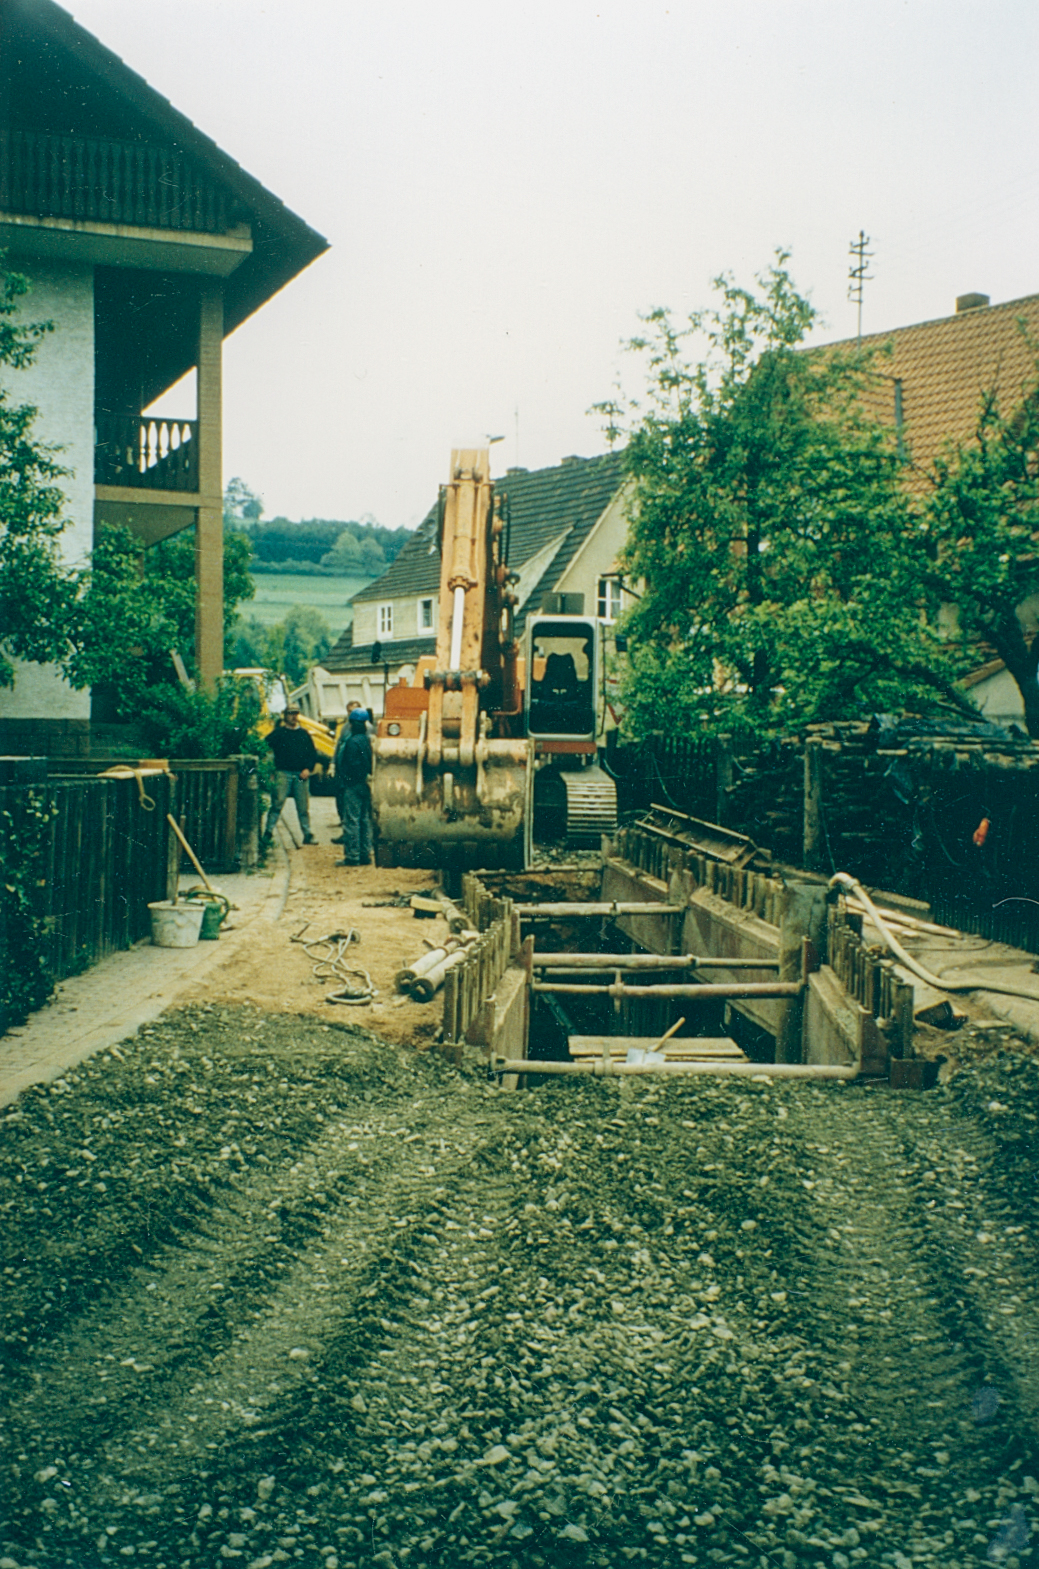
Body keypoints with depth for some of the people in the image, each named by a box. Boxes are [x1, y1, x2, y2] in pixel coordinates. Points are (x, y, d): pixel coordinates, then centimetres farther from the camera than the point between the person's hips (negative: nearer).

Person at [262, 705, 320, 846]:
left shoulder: (303, 733, 15)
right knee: (277, 802, -11)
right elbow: (266, 744, -9)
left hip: (301, 775, 3)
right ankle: (268, 831, -6)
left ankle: (307, 834, 10)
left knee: (303, 806, 4)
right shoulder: (279, 732, 6)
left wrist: (308, 769, 0)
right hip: (283, 773, -3)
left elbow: (312, 753, 14)